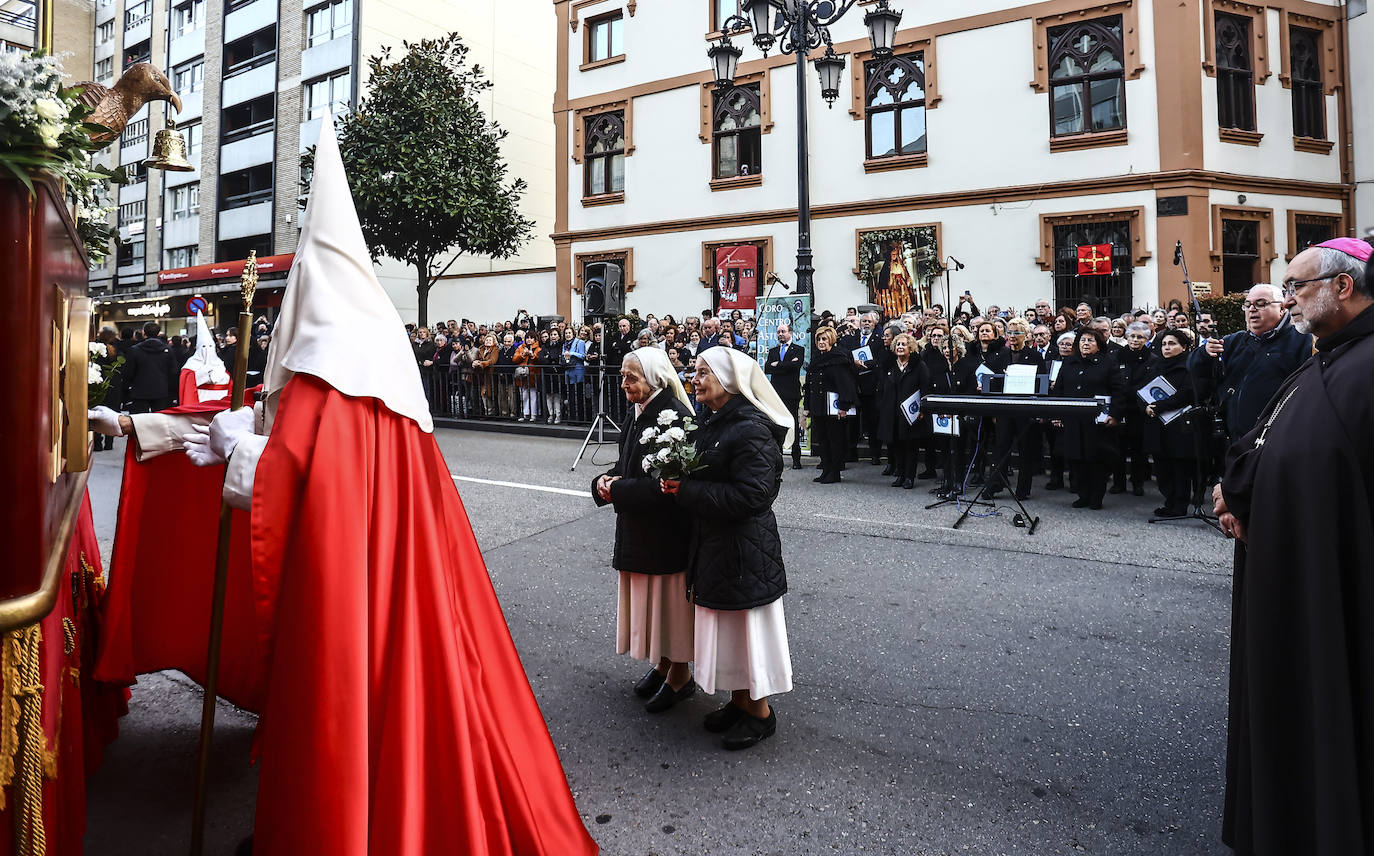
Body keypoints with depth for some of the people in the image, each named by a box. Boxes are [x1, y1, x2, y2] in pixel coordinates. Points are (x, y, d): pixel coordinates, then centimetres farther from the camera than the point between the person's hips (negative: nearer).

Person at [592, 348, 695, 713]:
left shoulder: (674, 416, -20)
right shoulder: (642, 414, 8)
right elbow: (628, 465, 16)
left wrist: (618, 490, -18)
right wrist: (607, 480, -4)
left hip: (667, 530, -9)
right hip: (639, 528, 9)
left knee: (669, 599, 4)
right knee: (649, 599, 18)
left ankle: (680, 676, 21)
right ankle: (663, 664, 35)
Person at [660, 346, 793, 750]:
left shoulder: (751, 429, -22)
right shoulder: (715, 424, 8)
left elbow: (752, 496, -28)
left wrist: (687, 489, -22)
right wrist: (679, 483, -2)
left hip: (744, 549, -9)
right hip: (714, 544, 9)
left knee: (747, 626, 5)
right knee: (727, 627, 19)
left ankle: (760, 713, 23)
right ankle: (739, 701, 35)